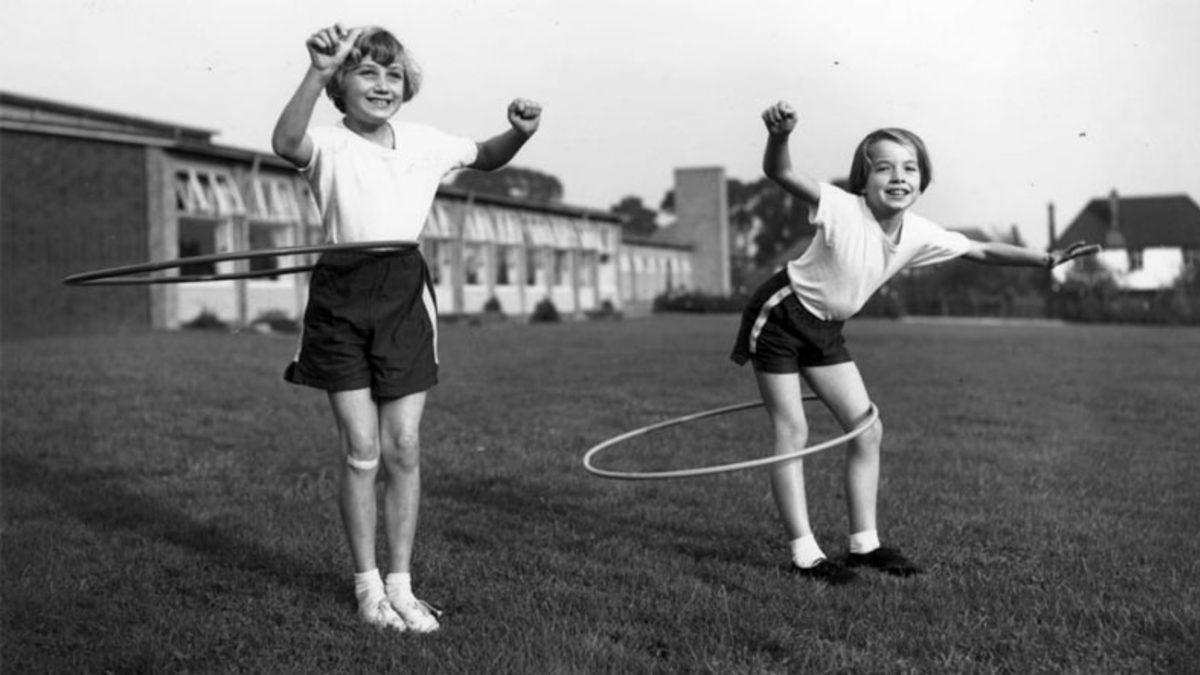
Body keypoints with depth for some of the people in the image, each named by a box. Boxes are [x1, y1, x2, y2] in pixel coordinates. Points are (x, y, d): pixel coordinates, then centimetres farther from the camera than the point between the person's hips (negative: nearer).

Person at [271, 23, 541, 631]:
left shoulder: (423, 142, 8)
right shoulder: (329, 145, -5)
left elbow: (485, 158, 23)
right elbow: (285, 143, -29)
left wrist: (519, 132, 2)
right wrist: (317, 72, -42)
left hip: (404, 295, 3)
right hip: (342, 295, -3)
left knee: (403, 448, 3)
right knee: (360, 451, 0)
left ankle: (400, 583, 16)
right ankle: (366, 583, 17)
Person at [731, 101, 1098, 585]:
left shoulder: (920, 235, -8)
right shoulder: (842, 211, -27)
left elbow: (982, 251, 7)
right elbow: (780, 174, -40)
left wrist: (1047, 259, 2)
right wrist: (779, 135, -61)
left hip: (825, 329, 7)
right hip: (779, 317, -7)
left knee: (867, 431, 5)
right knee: (793, 434, -5)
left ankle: (864, 544, 17)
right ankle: (805, 555, 2)